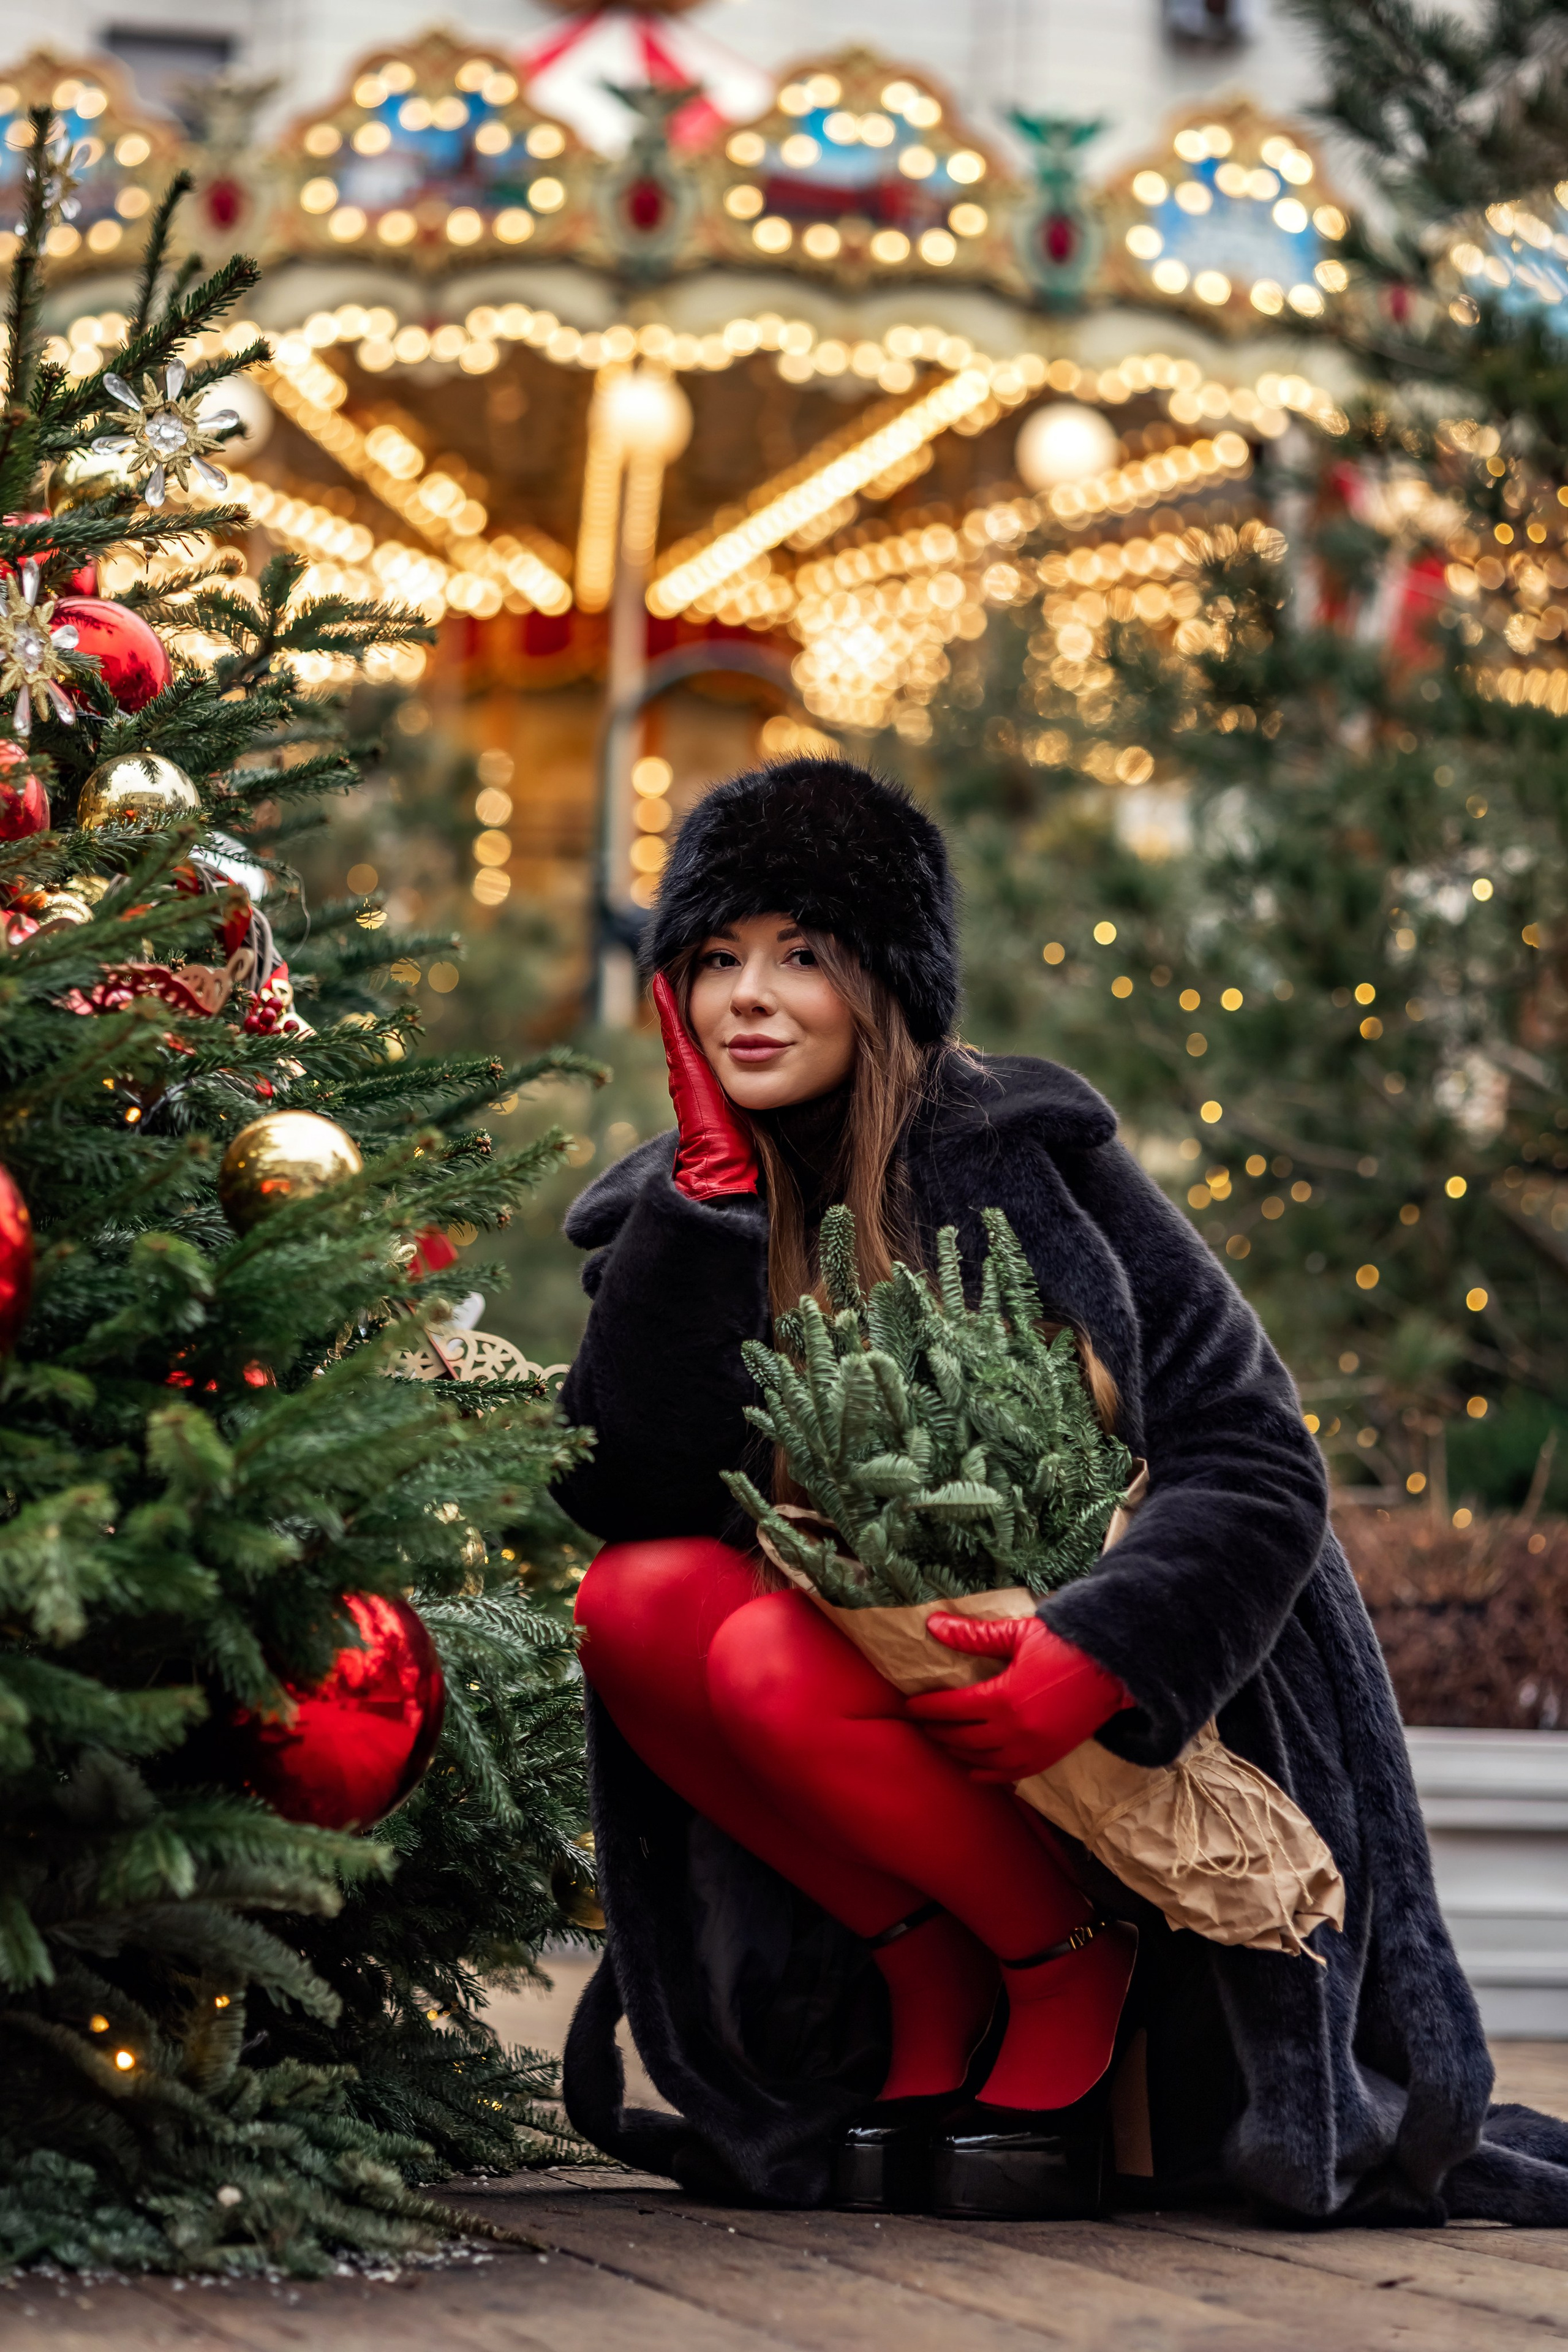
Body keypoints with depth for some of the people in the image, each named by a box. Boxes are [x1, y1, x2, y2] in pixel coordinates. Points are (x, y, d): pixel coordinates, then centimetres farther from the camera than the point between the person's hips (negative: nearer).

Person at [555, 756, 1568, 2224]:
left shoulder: (1020, 1156, -8)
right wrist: (713, 1182, -13)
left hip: (1133, 1740, -5)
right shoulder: (667, 1215, 5)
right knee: (634, 1606, -21)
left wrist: (1099, 1654, -30)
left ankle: (1075, 1957, -7)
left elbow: (1261, 1462, -13)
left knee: (772, 1657, -29)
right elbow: (618, 1498, -12)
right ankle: (933, 2005, -8)